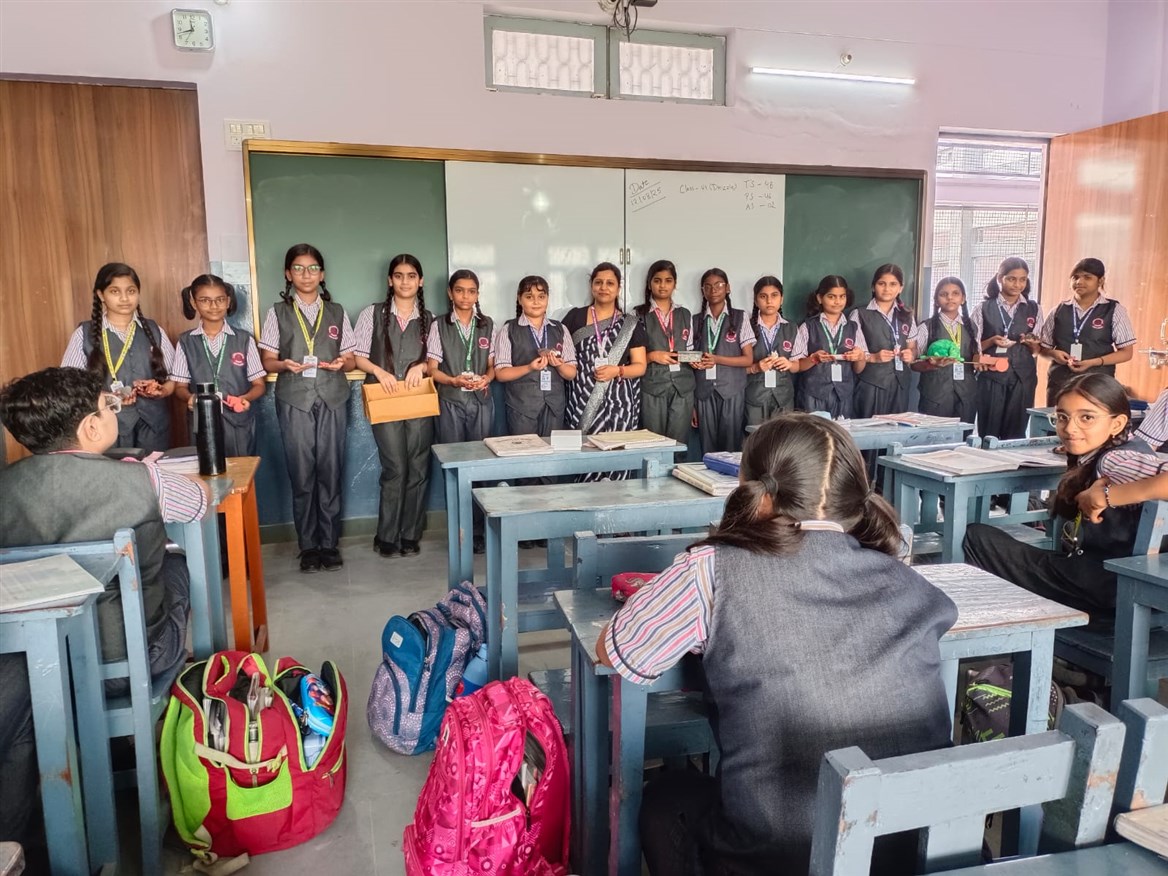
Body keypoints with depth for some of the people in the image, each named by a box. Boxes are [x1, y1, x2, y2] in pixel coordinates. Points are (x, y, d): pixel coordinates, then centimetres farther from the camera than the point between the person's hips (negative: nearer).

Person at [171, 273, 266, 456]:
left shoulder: (244, 339, 1)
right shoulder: (185, 342, 4)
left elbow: (259, 384, 4)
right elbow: (180, 386, 8)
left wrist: (246, 398, -16)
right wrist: (190, 397, -14)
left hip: (239, 423, 0)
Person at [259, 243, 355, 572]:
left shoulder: (337, 312, 11)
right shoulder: (278, 313, 7)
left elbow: (350, 360, 11)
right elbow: (267, 361, 6)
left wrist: (341, 363, -11)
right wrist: (285, 365, -16)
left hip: (332, 400, 1)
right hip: (294, 402, -1)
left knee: (330, 473, 2)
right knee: (301, 476, 1)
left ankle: (329, 543, 13)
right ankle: (307, 546, 12)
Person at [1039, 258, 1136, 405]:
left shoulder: (1114, 310, 2)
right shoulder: (1059, 310, 8)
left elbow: (1126, 352, 1)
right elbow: (1043, 346, 14)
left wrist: (1093, 362, -15)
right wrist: (1054, 354, -9)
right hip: (1060, 380, 2)